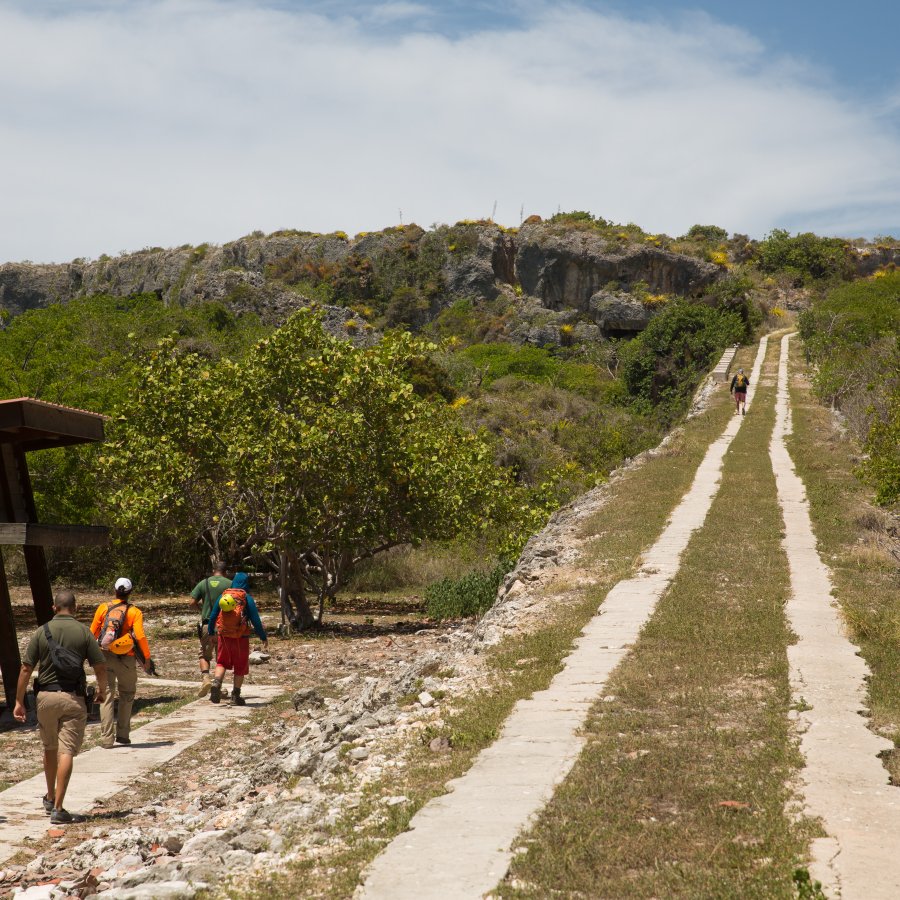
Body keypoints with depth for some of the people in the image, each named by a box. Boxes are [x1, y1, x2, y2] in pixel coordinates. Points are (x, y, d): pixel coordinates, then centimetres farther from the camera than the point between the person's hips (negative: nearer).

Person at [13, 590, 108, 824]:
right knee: (66, 752, -5)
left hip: (46, 696, 3)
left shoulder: (42, 632, 0)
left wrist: (19, 702, 5)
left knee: (50, 748, 21)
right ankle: (58, 809, -11)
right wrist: (102, 690, 18)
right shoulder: (83, 632, -3)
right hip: (73, 699, -2)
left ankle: (50, 798, 37)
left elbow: (26, 669, -2)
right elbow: (100, 666, -2)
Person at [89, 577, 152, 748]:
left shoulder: (103, 608, 1)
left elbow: (93, 632, 6)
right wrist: (147, 659, -5)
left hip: (104, 657, 1)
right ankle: (122, 734, 20)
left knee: (107, 696, 4)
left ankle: (107, 739, -3)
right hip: (125, 659, -1)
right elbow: (140, 637, -14)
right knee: (127, 695, 18)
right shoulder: (134, 612, -6)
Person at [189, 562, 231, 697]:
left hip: (207, 624, 0)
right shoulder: (230, 584, -1)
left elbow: (193, 601, -1)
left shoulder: (204, 583, 3)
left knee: (204, 655, 10)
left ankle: (205, 678, -14)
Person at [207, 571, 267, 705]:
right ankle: (236, 695, 11)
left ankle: (216, 684, -12)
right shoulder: (247, 598, -7)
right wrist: (263, 637, 3)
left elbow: (213, 616, 9)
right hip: (241, 637, -3)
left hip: (224, 636, 3)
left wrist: (211, 633, 23)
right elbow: (255, 620, -7)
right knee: (240, 666, 9)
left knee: (221, 662, 14)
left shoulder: (223, 596, 4)